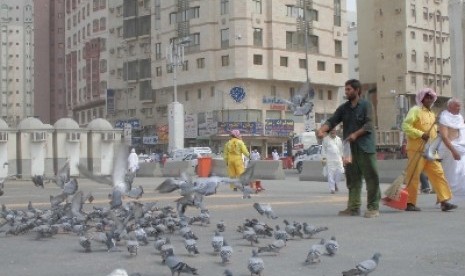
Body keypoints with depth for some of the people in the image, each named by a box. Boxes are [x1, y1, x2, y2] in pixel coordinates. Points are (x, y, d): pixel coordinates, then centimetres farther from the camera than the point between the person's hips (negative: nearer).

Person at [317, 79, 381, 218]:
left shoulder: (366, 105, 0)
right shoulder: (343, 108, 15)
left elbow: (369, 124, -10)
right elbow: (332, 121, 5)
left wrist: (356, 134, -22)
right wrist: (322, 129, -14)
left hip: (365, 148, -5)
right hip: (350, 148, 5)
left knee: (371, 177, -4)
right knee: (352, 178, 8)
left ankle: (373, 207, 0)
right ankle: (354, 207, 14)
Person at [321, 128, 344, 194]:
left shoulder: (339, 139, 15)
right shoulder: (326, 139, 2)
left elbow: (341, 149, 19)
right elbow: (323, 149, 1)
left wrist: (342, 157, 14)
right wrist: (323, 158, -6)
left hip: (338, 159, 4)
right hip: (329, 160, -4)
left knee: (340, 171, -5)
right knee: (331, 174, -6)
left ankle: (335, 183, 19)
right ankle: (332, 188, -1)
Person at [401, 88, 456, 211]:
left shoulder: (432, 113, 20)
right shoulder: (415, 110, -5)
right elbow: (405, 126, -17)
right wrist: (421, 134, -23)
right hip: (416, 150, -8)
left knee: (438, 174, 0)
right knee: (413, 176, -2)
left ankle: (444, 201, -1)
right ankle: (410, 203, 6)